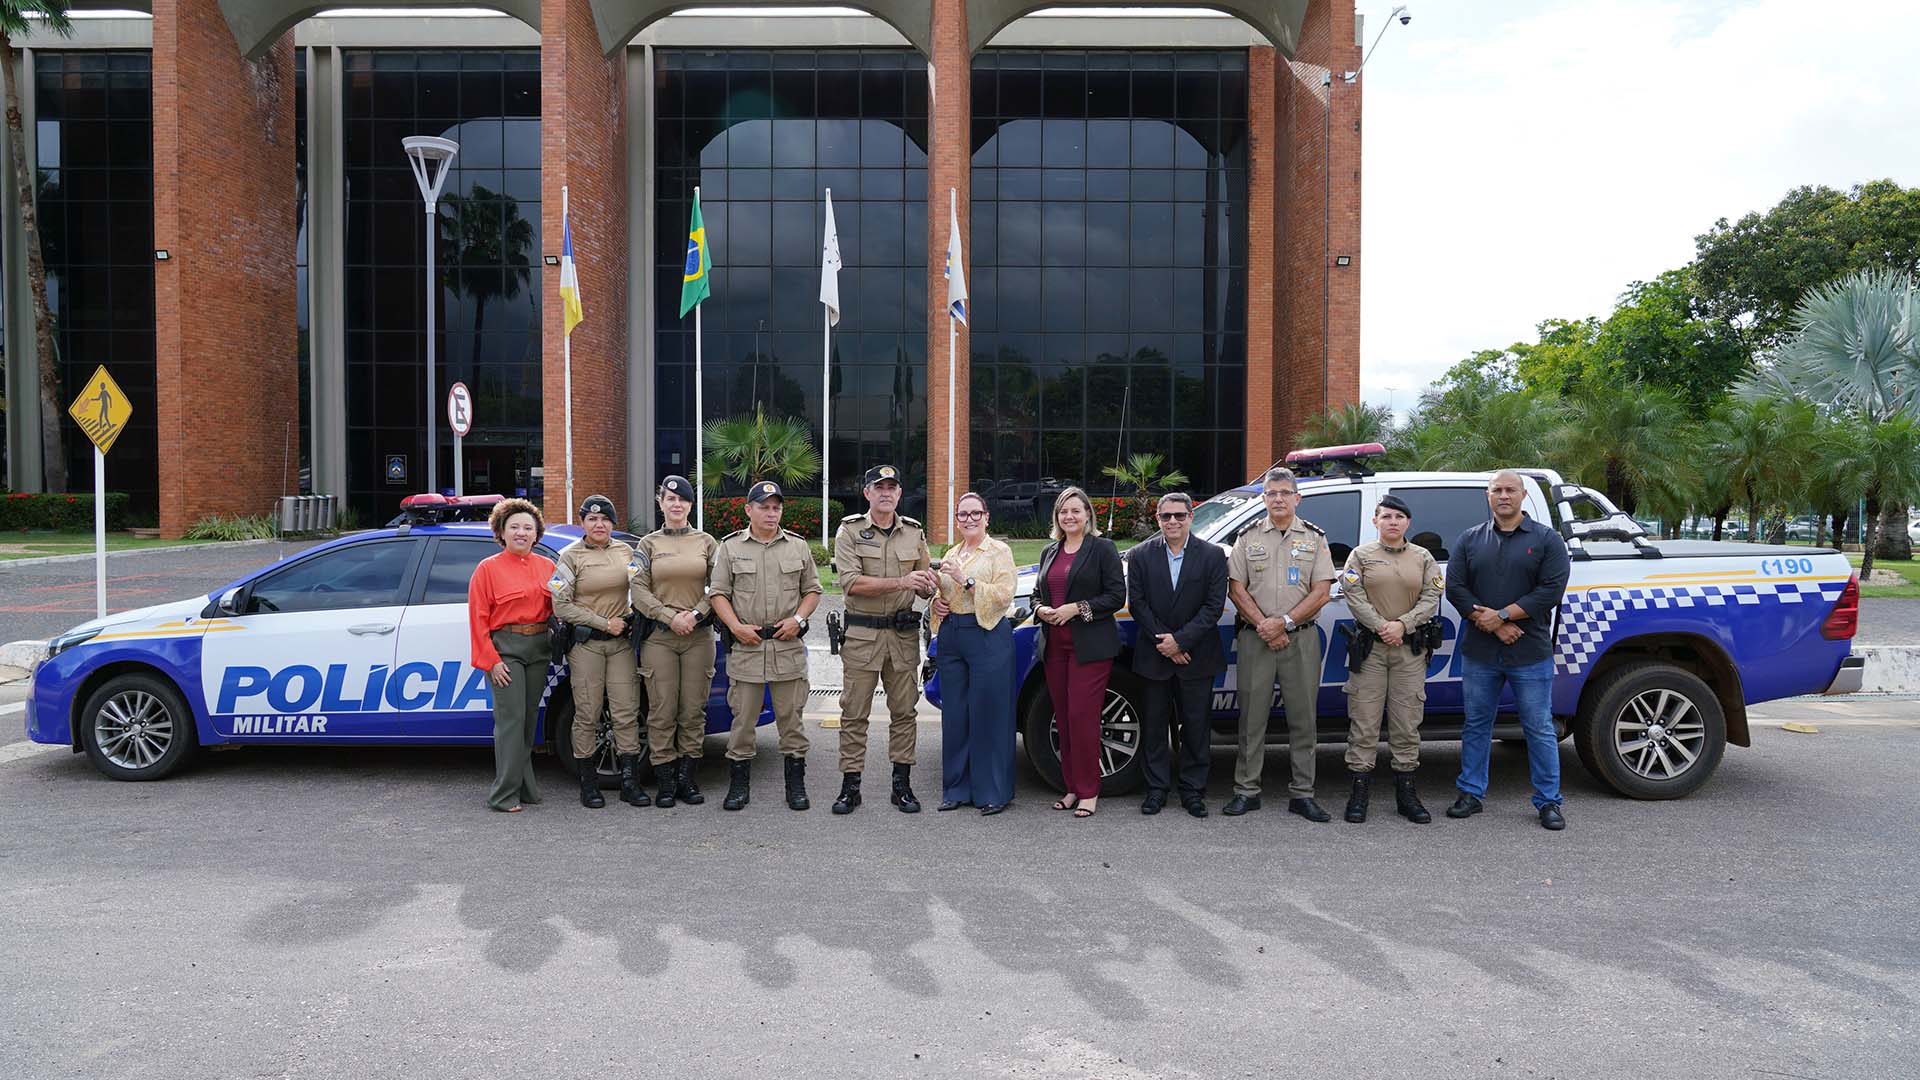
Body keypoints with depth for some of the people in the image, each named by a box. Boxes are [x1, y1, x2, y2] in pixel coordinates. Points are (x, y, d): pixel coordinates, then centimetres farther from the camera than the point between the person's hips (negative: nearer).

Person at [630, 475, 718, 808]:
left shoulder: (706, 542, 9)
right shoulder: (648, 544, 6)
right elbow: (639, 591, -1)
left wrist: (696, 614, -11)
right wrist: (671, 617, -12)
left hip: (699, 635, 1)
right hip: (659, 636, -1)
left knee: (694, 711, 3)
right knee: (662, 712, -1)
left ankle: (687, 778, 12)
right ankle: (666, 781, 6)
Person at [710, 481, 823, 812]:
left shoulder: (798, 546, 10)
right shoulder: (730, 547, 6)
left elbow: (812, 590, 13)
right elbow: (719, 593, 3)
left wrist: (798, 619, -4)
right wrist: (736, 627, -10)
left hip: (789, 647, 1)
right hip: (745, 647, -1)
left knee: (791, 717, 5)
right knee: (743, 718, 3)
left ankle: (796, 784, 13)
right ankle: (738, 784, 13)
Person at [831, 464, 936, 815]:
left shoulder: (914, 532, 10)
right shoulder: (850, 531, -1)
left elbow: (925, 585, 14)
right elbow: (851, 583, -14)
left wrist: (927, 584, -11)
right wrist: (902, 581, -22)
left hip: (904, 633, 3)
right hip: (861, 634, -3)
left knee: (904, 711, 7)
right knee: (854, 713, 1)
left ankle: (902, 784, 16)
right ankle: (850, 786, 9)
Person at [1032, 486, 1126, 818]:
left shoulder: (1102, 548, -2)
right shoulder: (1050, 552, 17)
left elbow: (1117, 596, -7)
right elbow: (1038, 593, 23)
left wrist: (1077, 609, -15)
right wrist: (1041, 609, 1)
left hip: (1090, 646, -6)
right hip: (1055, 645, 6)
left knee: (1082, 716, -9)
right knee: (1063, 717, 7)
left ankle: (1088, 792, -1)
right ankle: (1071, 787, 15)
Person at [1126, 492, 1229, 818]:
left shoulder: (1213, 556, -1)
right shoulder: (1140, 556, 2)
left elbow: (1214, 605, -7)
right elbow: (1137, 603, -3)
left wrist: (1180, 640, -14)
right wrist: (1164, 643, -11)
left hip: (1196, 657, -1)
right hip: (1154, 657, 1)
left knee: (1196, 725, 6)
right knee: (1154, 725, 8)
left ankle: (1193, 791, 17)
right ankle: (1156, 789, 18)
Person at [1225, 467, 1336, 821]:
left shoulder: (1314, 538, 7)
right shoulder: (1248, 537, 9)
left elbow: (1322, 592, -1)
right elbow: (1236, 589, 2)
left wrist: (1285, 622, -11)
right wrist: (1264, 625, -9)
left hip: (1301, 638, 0)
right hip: (1255, 638, 0)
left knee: (1302, 717, 3)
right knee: (1252, 716, 2)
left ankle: (1302, 794, 10)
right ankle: (1246, 791, 9)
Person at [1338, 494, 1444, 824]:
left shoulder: (1423, 558, 10)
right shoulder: (1361, 555, 5)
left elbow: (1432, 598, 1)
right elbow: (1354, 597, -5)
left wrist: (1403, 624, -13)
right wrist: (1381, 626, -16)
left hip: (1411, 649, 2)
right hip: (1369, 647, -2)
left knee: (1407, 722, 4)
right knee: (1364, 720, -2)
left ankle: (1405, 791, 11)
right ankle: (1360, 790, 4)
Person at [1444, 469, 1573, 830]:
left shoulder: (1546, 540, 2)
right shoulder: (1470, 540, 8)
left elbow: (1551, 590, -9)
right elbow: (1455, 587, 0)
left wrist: (1501, 615, -14)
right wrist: (1491, 624, -11)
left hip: (1530, 654, -2)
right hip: (1479, 652, 3)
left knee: (1540, 729, 3)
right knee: (1476, 725, 10)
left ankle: (1548, 801, 13)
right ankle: (1471, 794, 20)